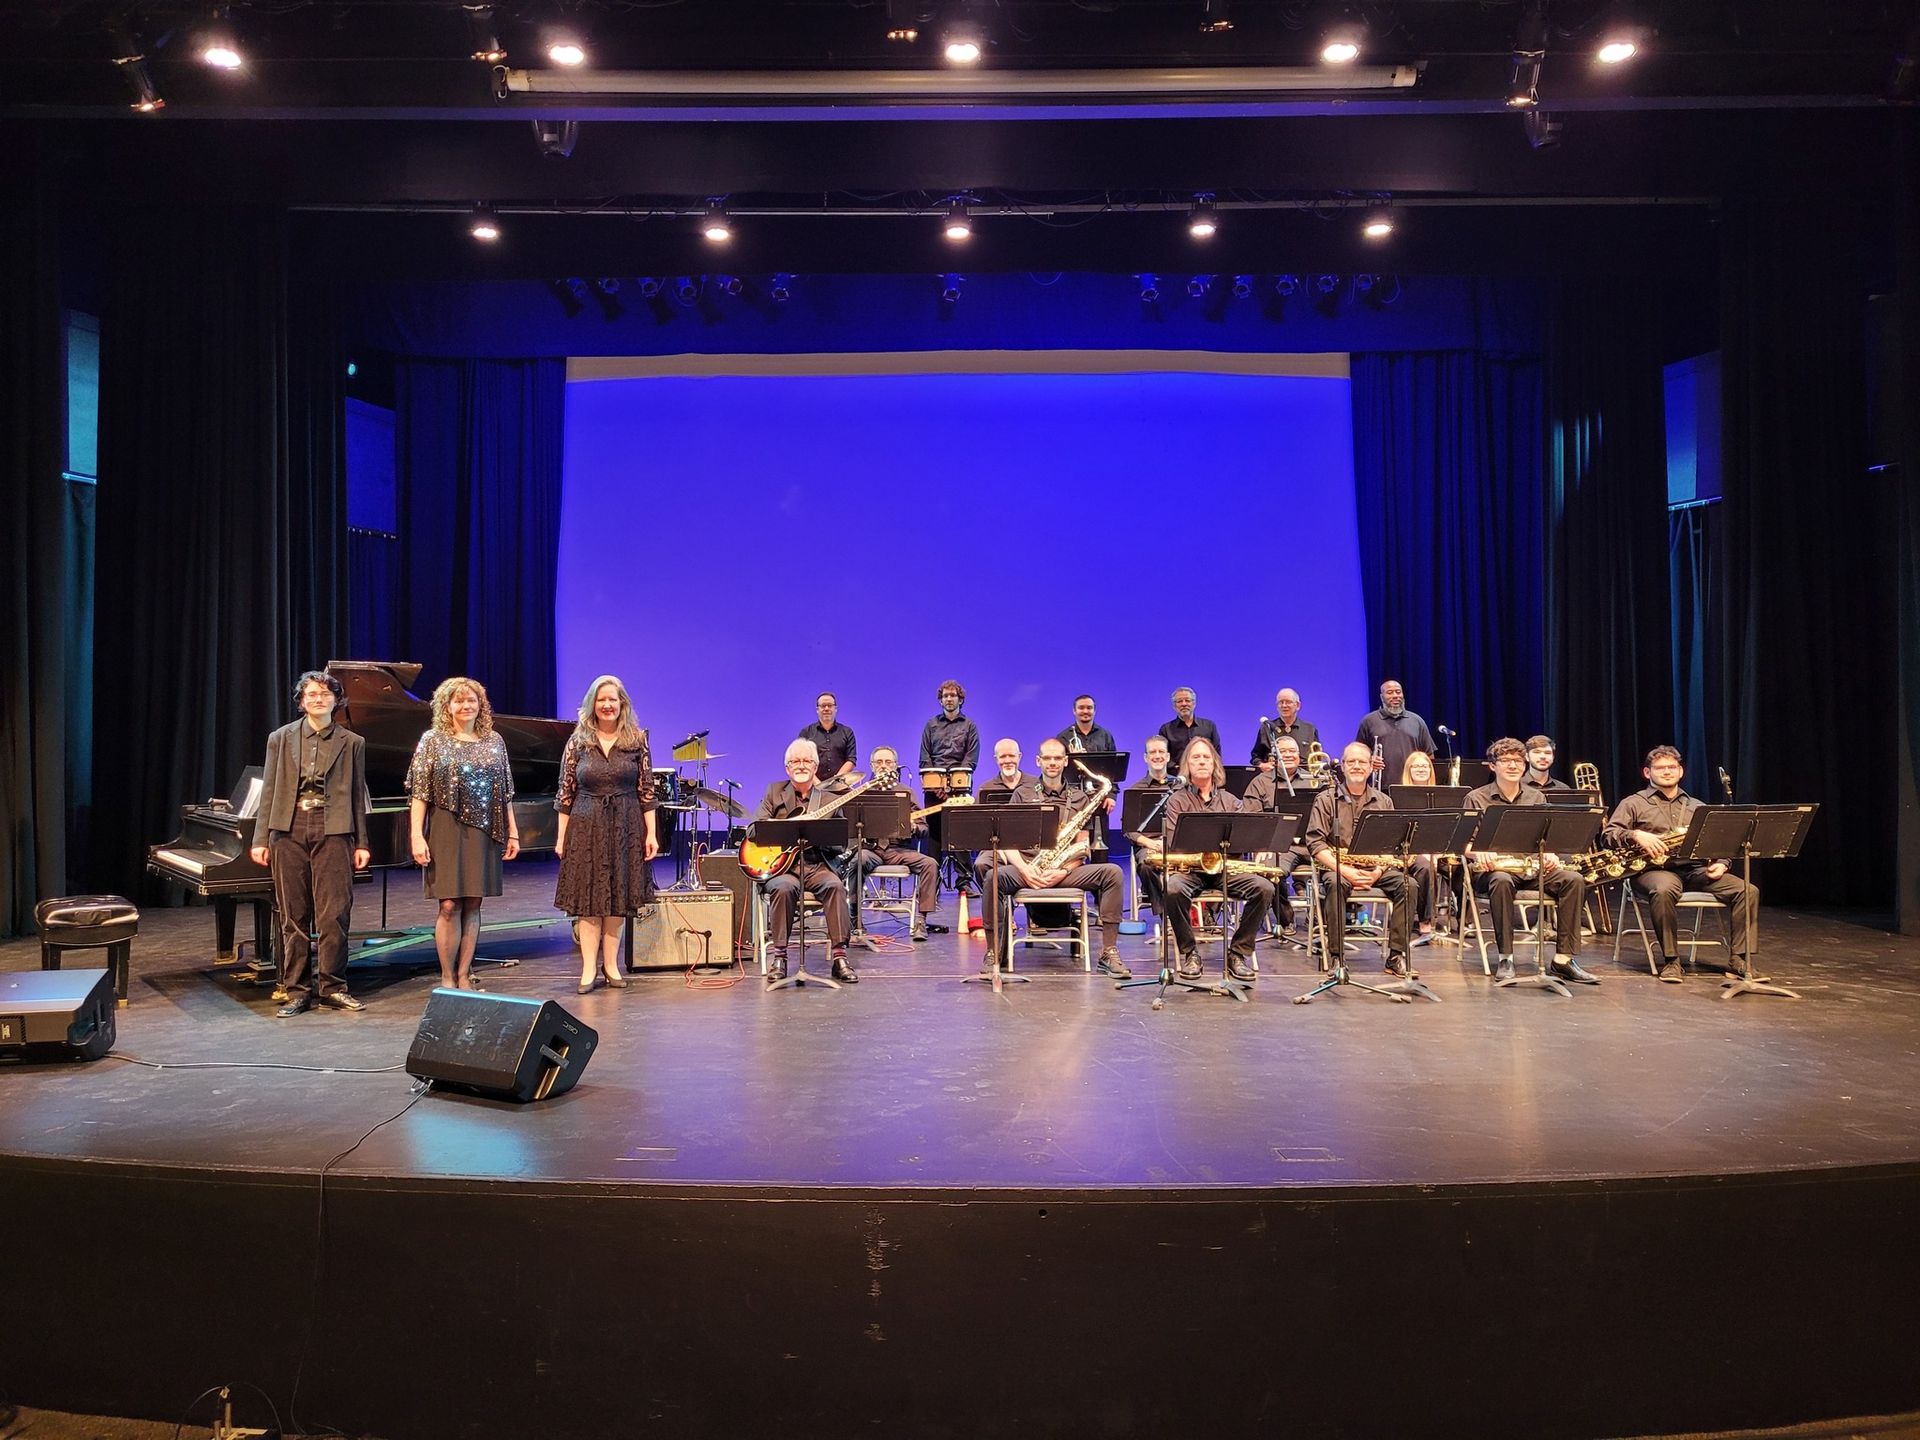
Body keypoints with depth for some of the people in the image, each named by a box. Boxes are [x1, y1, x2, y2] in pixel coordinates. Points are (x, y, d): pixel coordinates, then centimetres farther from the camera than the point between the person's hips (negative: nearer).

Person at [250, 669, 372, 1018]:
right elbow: (269, 791, 8)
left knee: (335, 915, -4)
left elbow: (357, 796, 8)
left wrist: (361, 844, 5)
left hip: (333, 832, -1)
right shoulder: (281, 738, 9)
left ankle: (333, 988, 8)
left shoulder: (351, 742, 8)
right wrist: (260, 839, 2)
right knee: (293, 917, 6)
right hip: (289, 832, 1)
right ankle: (296, 991, 13)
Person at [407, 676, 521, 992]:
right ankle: (448, 979, 8)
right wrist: (417, 836, -10)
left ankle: (464, 976, 14)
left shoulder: (494, 741, 9)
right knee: (450, 905, -3)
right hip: (447, 833, -3)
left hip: (484, 833, 3)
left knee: (472, 904, 6)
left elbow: (505, 793, 11)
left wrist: (513, 832, 8)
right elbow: (419, 793, -3)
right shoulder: (433, 740, 0)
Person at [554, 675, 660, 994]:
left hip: (625, 827, 1)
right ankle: (589, 967, 5)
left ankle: (611, 964, 17)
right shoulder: (578, 741, 0)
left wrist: (651, 833, -4)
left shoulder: (637, 739, 0)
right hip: (586, 826, -1)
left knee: (618, 896, 7)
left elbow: (646, 790, 0)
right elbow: (566, 792, 1)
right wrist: (562, 836, 0)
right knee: (587, 897, -1)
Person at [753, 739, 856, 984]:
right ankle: (779, 956, -22)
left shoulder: (828, 800, 12)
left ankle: (839, 957, -24)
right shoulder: (774, 791, 13)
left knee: (835, 886, -29)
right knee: (784, 888, -33)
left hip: (816, 865, 1)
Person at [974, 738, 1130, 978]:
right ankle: (993, 952, -21)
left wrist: (1063, 871, -12)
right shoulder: (1022, 794, 13)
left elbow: (1082, 846, 7)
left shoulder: (1079, 797, 15)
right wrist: (1024, 869, -15)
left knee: (1112, 873, -24)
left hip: (1066, 871, 1)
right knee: (993, 876, -34)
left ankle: (1108, 952, -18)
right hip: (1026, 869, -1)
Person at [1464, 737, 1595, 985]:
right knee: (1501, 880, -39)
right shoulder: (1477, 798, 5)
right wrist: (1479, 854, -24)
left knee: (1573, 879, -24)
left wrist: (1550, 855, -10)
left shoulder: (1536, 798, 16)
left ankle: (1564, 958, -21)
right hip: (1492, 867, -4)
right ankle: (1505, 958, -31)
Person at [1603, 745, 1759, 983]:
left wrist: (1720, 864, 1)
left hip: (1696, 869, 5)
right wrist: (1636, 835, -19)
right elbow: (1608, 835, 0)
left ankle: (1740, 959, -9)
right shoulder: (1633, 803, 11)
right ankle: (1670, 961, -27)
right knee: (1664, 889, -40)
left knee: (1748, 891, -19)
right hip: (1655, 868, -4)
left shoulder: (1696, 807, 26)